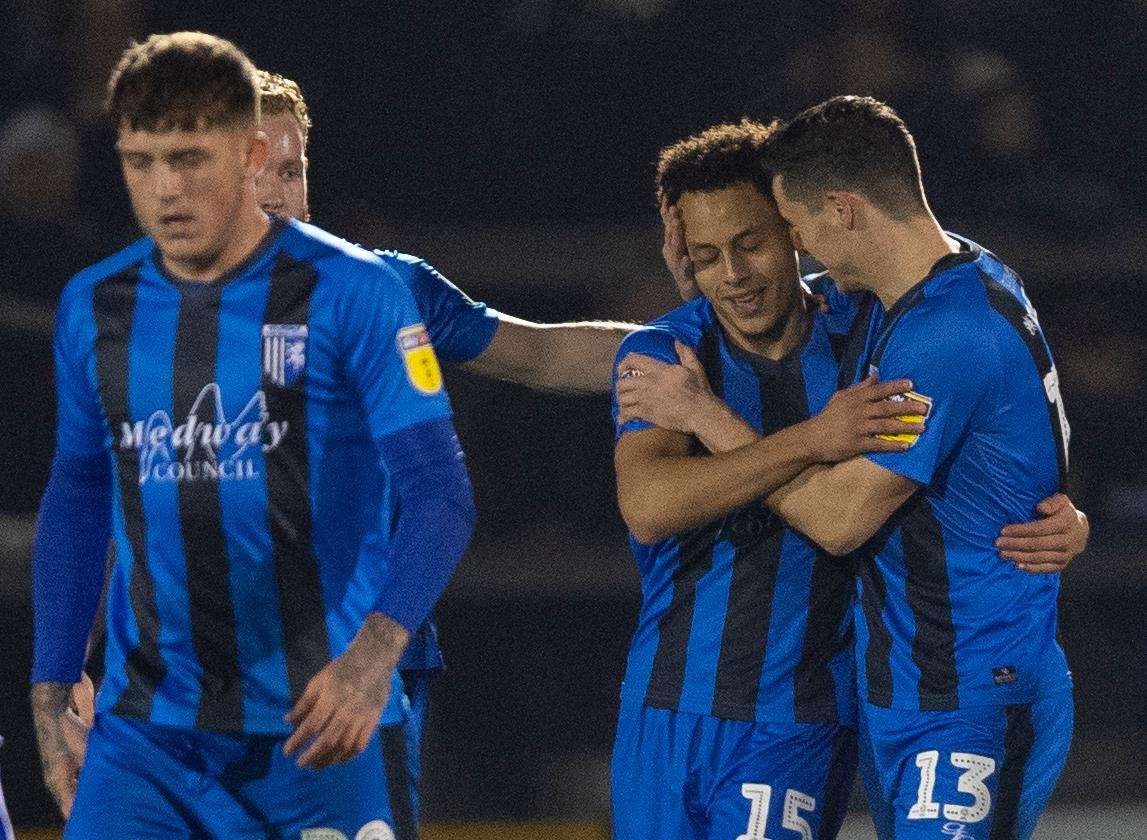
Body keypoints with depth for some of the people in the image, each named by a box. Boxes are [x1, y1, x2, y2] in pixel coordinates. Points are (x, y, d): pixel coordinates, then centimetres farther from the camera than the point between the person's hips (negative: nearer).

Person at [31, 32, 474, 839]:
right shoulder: (95, 306, 7)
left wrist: (373, 653, -28)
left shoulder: (353, 294, -7)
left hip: (321, 722, -3)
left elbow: (439, 491, -13)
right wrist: (50, 690, 15)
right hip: (145, 730, 3)